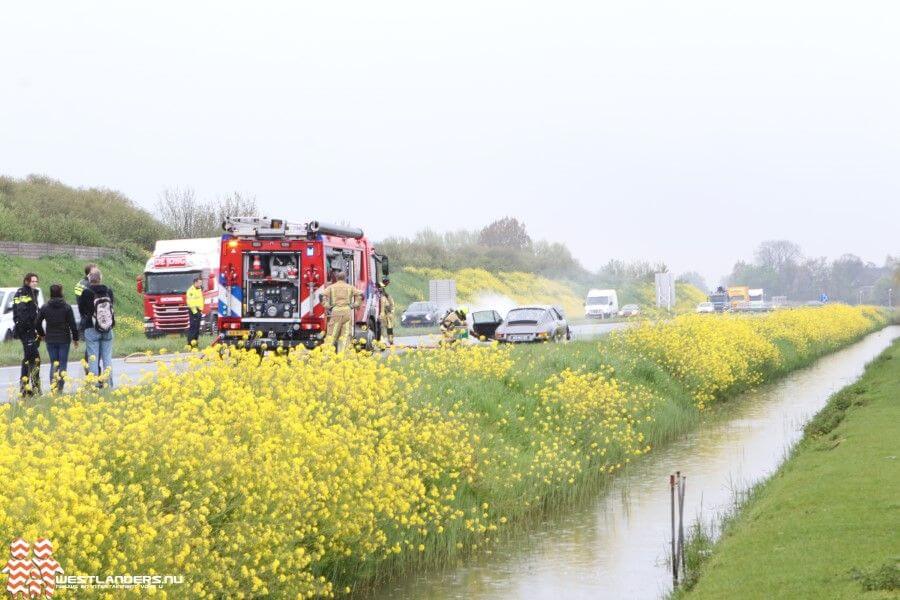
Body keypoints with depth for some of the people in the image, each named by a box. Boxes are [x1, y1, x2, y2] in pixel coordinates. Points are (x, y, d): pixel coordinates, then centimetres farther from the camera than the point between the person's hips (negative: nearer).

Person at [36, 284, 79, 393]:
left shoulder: (45, 307, -1)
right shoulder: (66, 307, -7)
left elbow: (37, 323, 3)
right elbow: (72, 324, -7)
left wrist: (42, 334, 18)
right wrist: (75, 338, 3)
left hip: (50, 339, 2)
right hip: (64, 339, -2)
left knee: (53, 364, 11)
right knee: (62, 364, 4)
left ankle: (52, 387, 1)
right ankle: (60, 388, -2)